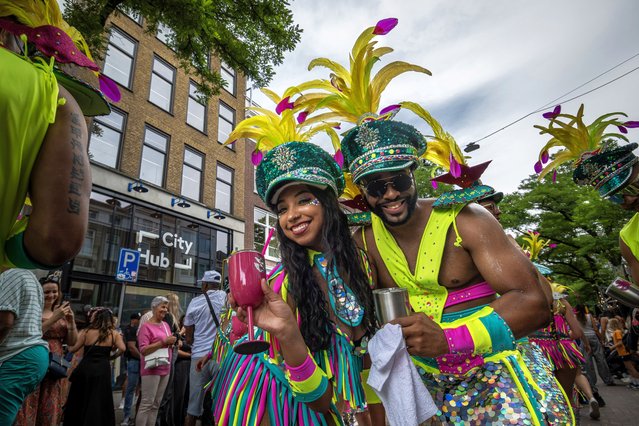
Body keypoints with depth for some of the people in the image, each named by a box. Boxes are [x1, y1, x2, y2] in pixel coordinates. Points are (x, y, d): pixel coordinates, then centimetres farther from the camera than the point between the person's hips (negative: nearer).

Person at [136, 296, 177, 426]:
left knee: (156, 404, 13)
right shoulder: (146, 326, -9)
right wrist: (164, 341, -23)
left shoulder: (166, 325, 12)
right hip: (151, 369, -7)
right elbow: (143, 350, -17)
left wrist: (172, 343, -1)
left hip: (165, 369, 7)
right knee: (147, 404, -4)